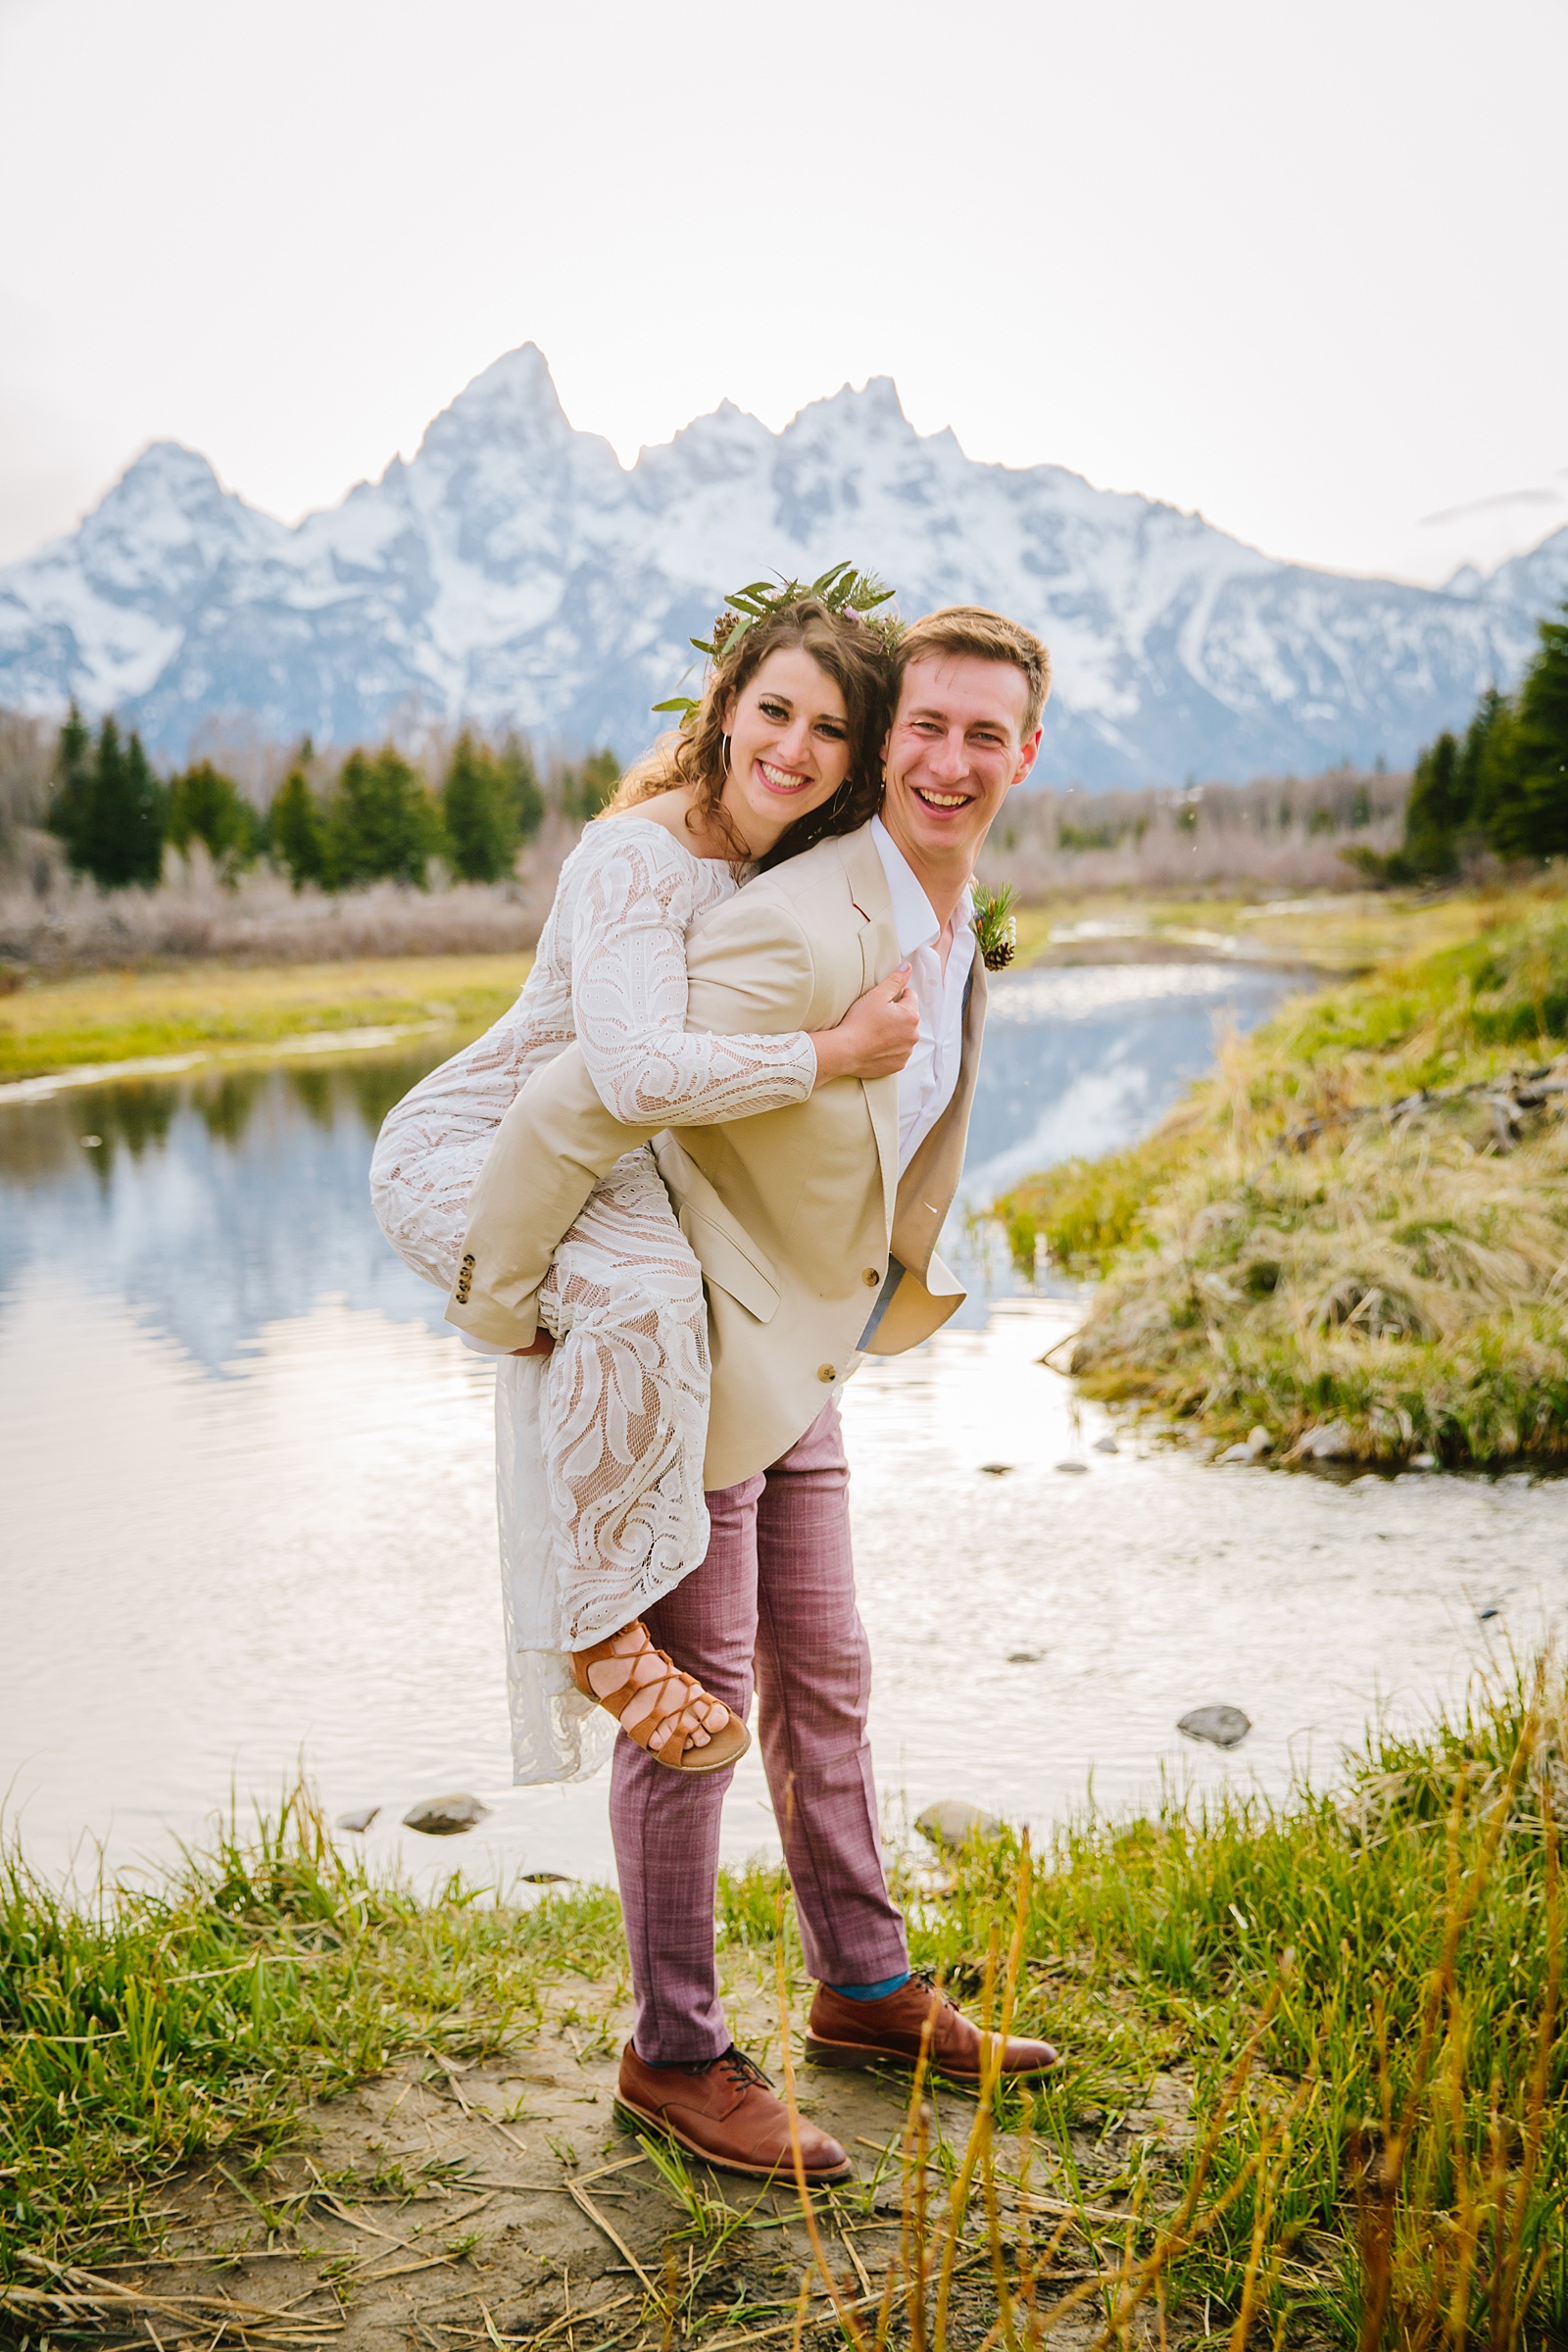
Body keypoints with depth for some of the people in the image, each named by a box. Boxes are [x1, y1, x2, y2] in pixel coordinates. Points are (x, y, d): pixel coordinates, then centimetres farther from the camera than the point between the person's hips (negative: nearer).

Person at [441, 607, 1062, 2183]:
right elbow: (558, 1120, -30)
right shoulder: (805, 934, -29)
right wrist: (499, 1314, -19)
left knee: (823, 1683, 18)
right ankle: (675, 2055, 21)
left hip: (792, 1360, 9)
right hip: (686, 1359, -9)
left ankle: (865, 1991, 35)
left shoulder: (951, 929, 3)